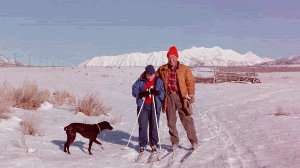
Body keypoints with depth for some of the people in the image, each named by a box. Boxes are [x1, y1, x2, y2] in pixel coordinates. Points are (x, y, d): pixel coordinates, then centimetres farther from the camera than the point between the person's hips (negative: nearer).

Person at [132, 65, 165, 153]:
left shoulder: (158, 81, 4)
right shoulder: (140, 81, 4)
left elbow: (162, 94, 1)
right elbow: (134, 91, 1)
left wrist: (157, 92, -20)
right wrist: (142, 94, -17)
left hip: (155, 106, 0)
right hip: (143, 106, 0)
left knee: (154, 125, 1)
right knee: (142, 125, -1)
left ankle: (154, 144, 14)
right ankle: (142, 144, 9)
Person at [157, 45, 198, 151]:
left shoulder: (184, 69, 0)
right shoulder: (162, 69, 8)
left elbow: (190, 82, 0)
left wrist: (190, 95, -6)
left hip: (181, 97, -3)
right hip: (169, 97, 3)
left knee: (187, 120, -1)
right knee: (171, 121, 8)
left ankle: (194, 141, 10)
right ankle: (174, 142, 20)